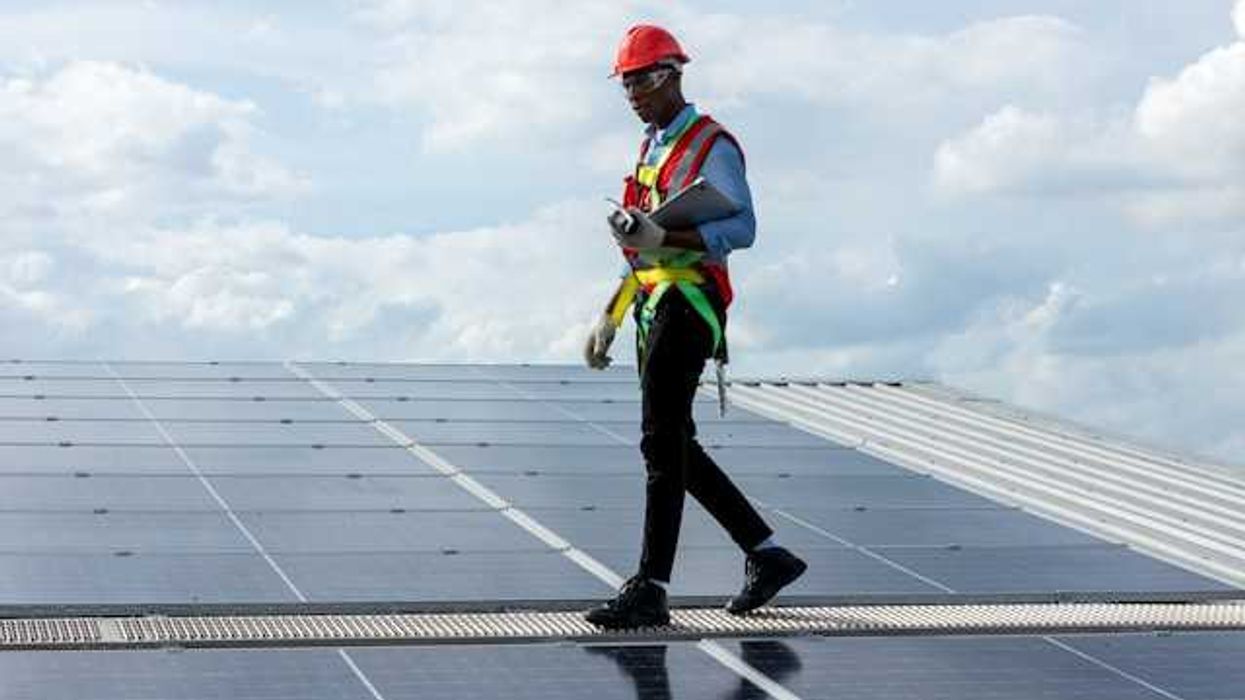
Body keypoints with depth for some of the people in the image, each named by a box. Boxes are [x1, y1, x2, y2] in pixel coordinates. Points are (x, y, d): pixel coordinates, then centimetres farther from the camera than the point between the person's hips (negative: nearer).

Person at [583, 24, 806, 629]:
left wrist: (664, 238, -29)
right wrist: (608, 319, 23)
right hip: (653, 309, 9)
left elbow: (741, 228, -18)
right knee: (675, 448, 11)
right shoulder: (652, 148, 21)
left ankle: (650, 591, -12)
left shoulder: (711, 146, -6)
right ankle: (767, 553, 21)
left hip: (689, 307, -9)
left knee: (663, 445, -13)